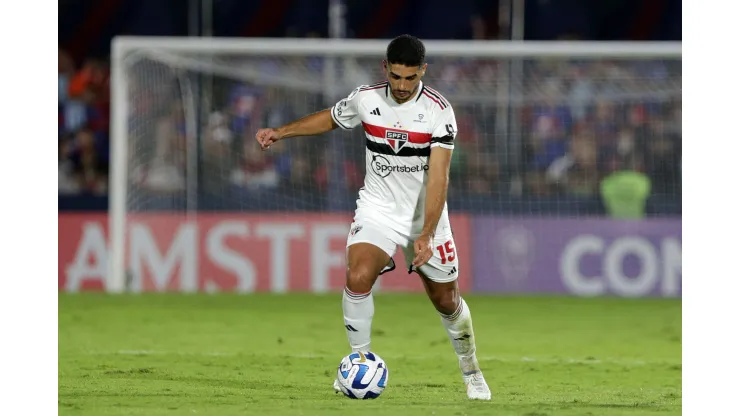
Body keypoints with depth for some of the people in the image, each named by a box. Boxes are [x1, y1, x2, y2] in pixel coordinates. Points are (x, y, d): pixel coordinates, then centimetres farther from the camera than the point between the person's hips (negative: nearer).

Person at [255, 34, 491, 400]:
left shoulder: (439, 111, -18)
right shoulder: (365, 99, -8)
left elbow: (438, 178, -23)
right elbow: (330, 118, 16)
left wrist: (426, 236, -30)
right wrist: (280, 132, 10)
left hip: (426, 215, -1)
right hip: (377, 209, 1)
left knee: (446, 301, 8)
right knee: (357, 277, -25)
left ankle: (471, 372, 34)